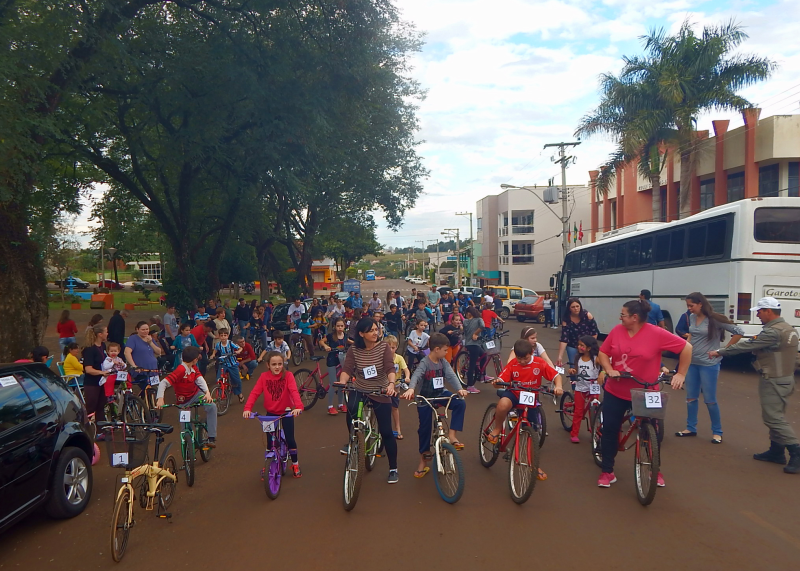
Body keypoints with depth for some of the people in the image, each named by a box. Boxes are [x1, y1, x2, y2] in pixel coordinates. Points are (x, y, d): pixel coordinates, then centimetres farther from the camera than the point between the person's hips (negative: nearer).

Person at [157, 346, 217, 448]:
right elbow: (163, 383, -32)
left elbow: (200, 379, -14)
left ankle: (211, 437, -16)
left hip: (196, 394, 5)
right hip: (183, 401, -5)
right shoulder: (180, 370, -27)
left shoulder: (194, 368, -3)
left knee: (212, 406, -21)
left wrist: (207, 392, -31)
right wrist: (160, 398, -45)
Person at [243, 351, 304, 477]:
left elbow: (294, 391, -27)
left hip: (286, 412, -1)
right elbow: (254, 393, -15)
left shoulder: (287, 375, -15)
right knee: (270, 441, 4)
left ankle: (295, 464, 23)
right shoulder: (264, 377, -9)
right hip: (270, 413, 2)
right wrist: (247, 408, -30)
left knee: (290, 439, 1)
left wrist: (298, 406, -43)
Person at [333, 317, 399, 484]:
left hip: (380, 393, -1)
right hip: (359, 390, 1)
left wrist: (391, 384, -38)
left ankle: (393, 469, 17)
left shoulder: (383, 347, -9)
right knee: (351, 408, -33)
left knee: (386, 432, -2)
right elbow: (347, 369, -12)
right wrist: (342, 382, -33)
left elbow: (390, 369, -19)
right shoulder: (354, 350, -3)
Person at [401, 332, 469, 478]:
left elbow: (451, 375, -15)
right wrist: (411, 389, -57)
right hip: (425, 398, -4)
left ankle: (452, 435, -16)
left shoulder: (443, 362, -2)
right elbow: (416, 375, -36)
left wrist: (459, 389, -34)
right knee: (425, 427, 2)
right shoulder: (425, 363, -19)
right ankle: (423, 460, 20)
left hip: (440, 394, 5)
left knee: (460, 404, -20)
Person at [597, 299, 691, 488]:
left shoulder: (656, 334, -16)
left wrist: (681, 374, -11)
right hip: (615, 392, 3)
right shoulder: (617, 330, -6)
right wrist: (609, 370, -14)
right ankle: (607, 472, 17)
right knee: (609, 430, 4)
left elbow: (686, 347, -10)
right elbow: (603, 353, 3)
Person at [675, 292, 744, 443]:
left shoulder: (714, 319, -15)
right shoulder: (692, 318, 4)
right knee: (691, 397, 12)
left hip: (709, 364, -6)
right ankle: (691, 428, 24)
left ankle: (717, 432, 16)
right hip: (692, 363, 6)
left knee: (710, 400, 1)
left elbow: (739, 332, -15)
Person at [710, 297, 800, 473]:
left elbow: (747, 345, -19)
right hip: (785, 378, 10)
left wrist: (719, 352, -11)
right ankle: (776, 452, 23)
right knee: (775, 416, 16)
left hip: (774, 382, -10)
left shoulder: (773, 332, -22)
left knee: (774, 418, -7)